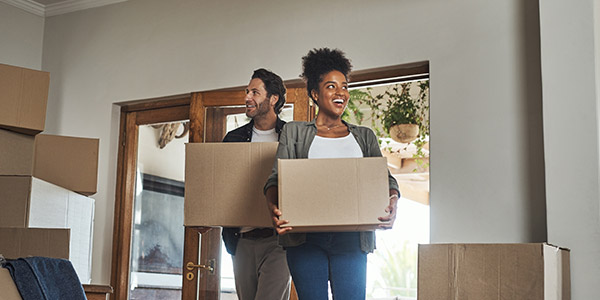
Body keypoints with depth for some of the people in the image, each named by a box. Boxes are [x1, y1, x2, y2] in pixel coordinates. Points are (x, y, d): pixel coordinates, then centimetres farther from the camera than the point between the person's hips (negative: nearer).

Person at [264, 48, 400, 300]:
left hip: (351, 239, 2)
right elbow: (276, 178, 3)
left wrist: (392, 204, -16)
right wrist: (273, 206, -21)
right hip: (305, 238, -1)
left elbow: (385, 178, 8)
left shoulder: (364, 136, 19)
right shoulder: (294, 132, 14)